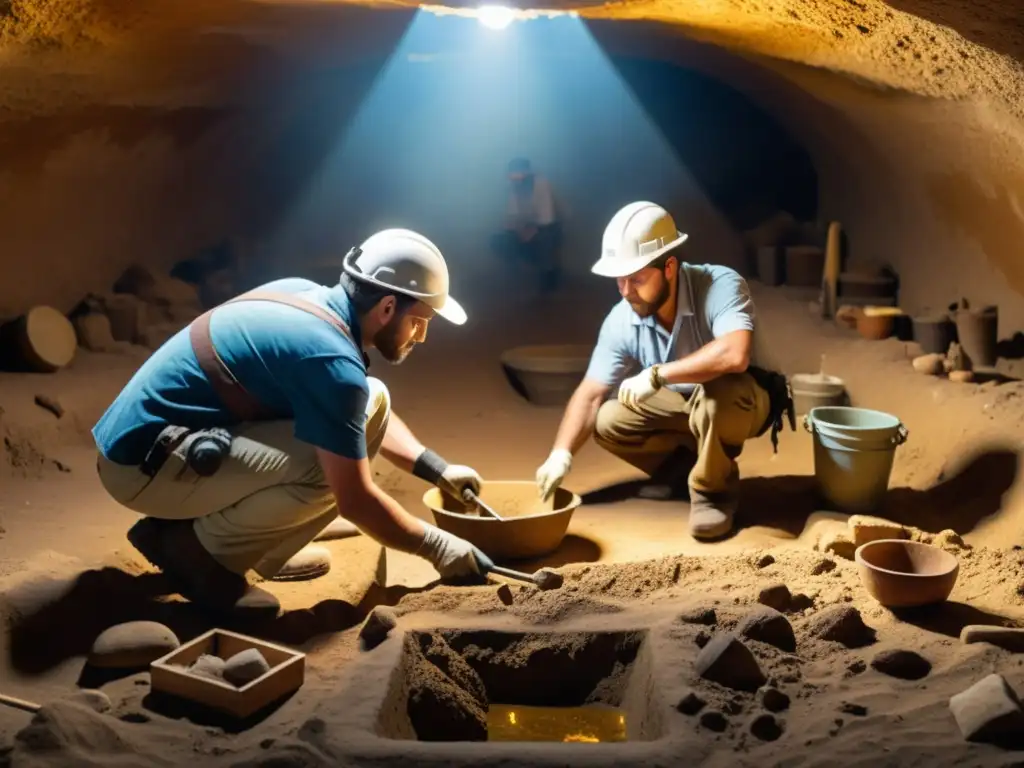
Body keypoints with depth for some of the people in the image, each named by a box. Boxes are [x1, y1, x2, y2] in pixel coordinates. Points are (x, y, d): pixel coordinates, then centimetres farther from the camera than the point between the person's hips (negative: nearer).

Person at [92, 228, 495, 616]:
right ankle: (198, 550, -5)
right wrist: (435, 545, -5)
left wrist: (436, 468, 15)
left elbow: (364, 413, 21)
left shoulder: (305, 295, 5)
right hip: (144, 463, -9)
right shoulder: (330, 358, -23)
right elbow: (355, 500, -19)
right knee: (330, 464, -27)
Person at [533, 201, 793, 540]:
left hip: (741, 402, -5)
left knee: (713, 392, -38)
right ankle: (682, 464, 10)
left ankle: (714, 490, -12)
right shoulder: (622, 320, -16)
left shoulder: (721, 285, -31)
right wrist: (561, 454, -27)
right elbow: (589, 395, -13)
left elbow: (735, 354, -48)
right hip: (682, 406, 5)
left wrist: (657, 374, -41)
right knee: (608, 421, -15)